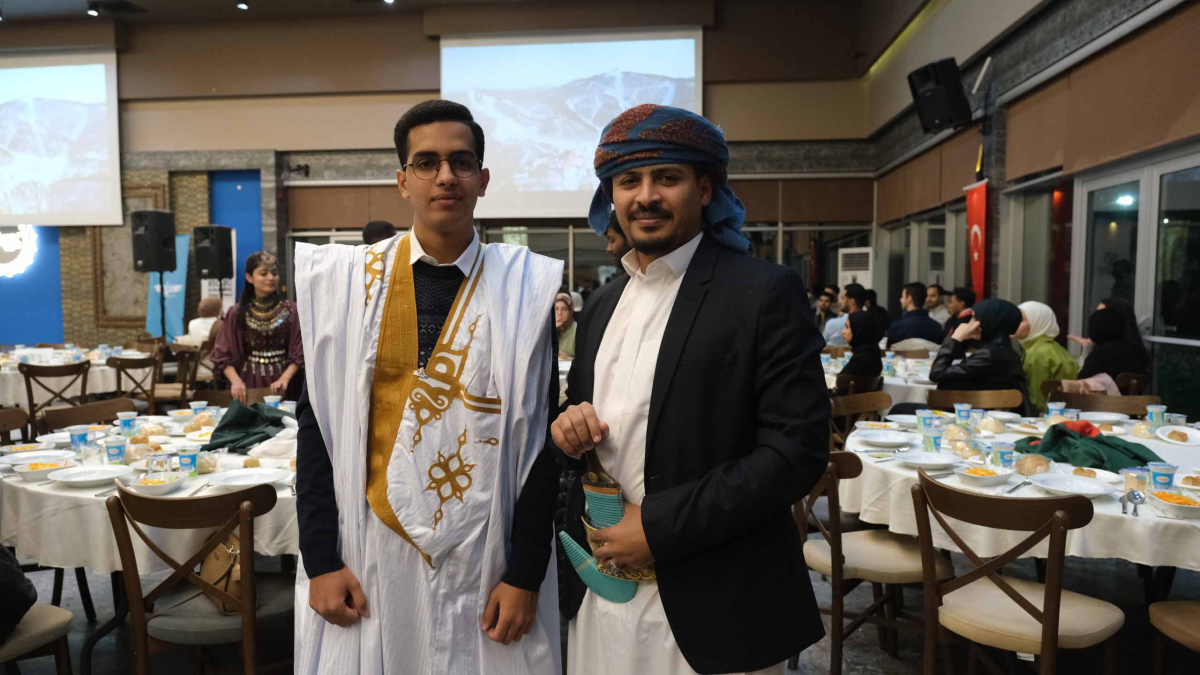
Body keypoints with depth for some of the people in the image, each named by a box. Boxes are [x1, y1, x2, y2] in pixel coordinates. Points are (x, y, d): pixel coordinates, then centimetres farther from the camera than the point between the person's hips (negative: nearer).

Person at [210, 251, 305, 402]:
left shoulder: (291, 310, 2)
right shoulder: (236, 313, 3)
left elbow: (299, 352, -1)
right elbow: (223, 356, 2)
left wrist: (285, 378, -16)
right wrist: (235, 380, -14)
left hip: (281, 385, 0)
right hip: (249, 383, 0)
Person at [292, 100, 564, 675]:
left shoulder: (528, 290, -6)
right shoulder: (344, 279, -1)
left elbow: (541, 440, -5)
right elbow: (316, 423, 1)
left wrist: (525, 576, -6)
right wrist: (320, 561, -2)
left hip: (484, 558, -1)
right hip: (368, 551, 2)